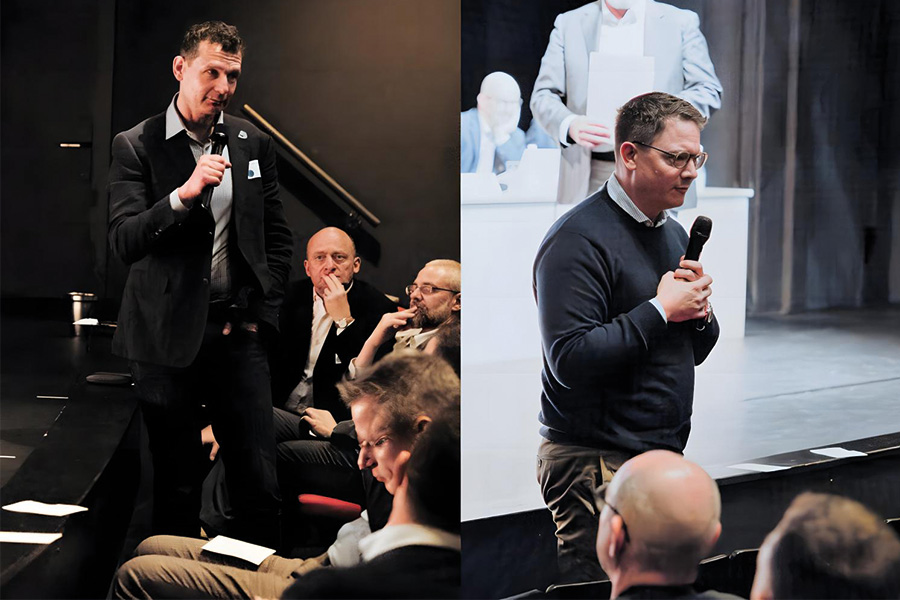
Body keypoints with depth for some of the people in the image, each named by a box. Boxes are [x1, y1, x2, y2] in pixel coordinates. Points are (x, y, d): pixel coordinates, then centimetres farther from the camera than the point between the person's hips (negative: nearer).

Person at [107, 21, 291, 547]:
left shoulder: (254, 144, 9)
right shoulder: (137, 146, -3)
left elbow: (278, 239, 15)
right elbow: (124, 242, -13)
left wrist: (260, 316, 6)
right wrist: (183, 193, -27)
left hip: (237, 329, 3)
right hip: (168, 335, -2)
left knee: (259, 482, 1)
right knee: (177, 487, 5)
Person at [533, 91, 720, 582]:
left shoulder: (674, 235, 16)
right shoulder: (578, 240, -13)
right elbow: (569, 359, -23)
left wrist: (699, 312, -1)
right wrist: (661, 309, -17)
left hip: (664, 452, 8)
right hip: (596, 464, -8)